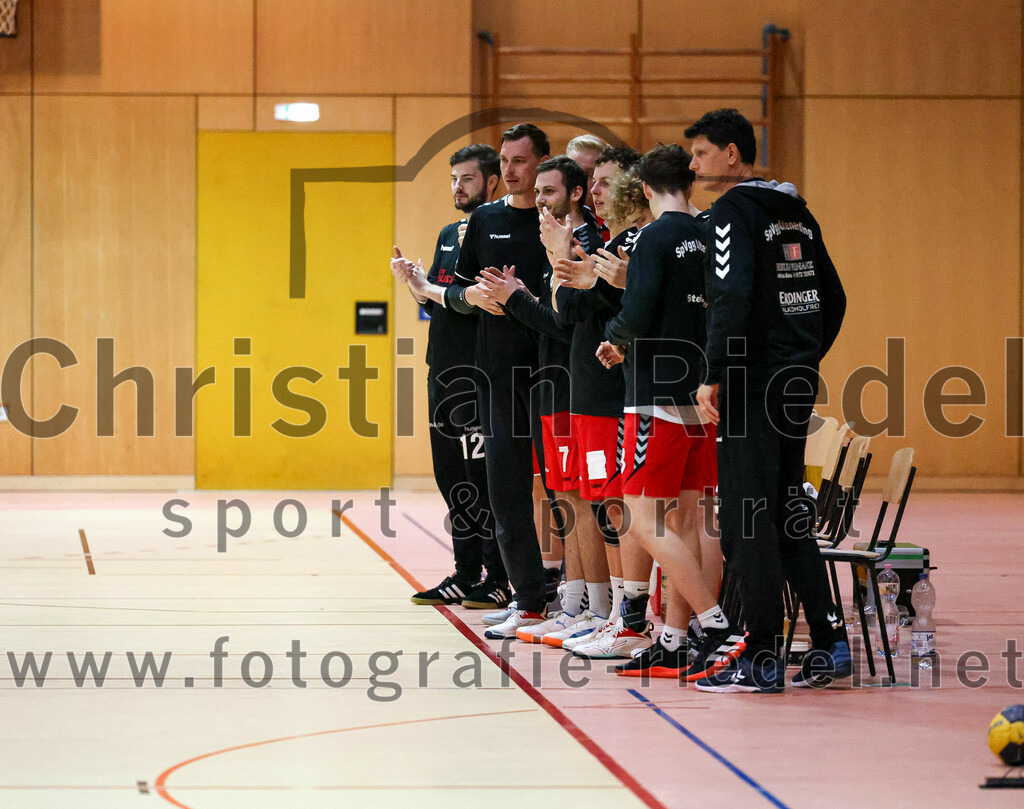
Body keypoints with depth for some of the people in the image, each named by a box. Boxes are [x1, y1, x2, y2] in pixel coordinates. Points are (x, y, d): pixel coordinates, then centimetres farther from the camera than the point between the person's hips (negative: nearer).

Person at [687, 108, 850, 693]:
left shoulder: (734, 210, -10)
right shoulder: (795, 210, 16)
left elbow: (732, 297, -21)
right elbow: (833, 297, 19)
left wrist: (715, 377, -17)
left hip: (754, 383, -8)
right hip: (798, 380, 8)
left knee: (748, 518, -4)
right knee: (787, 511, 15)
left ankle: (763, 661, -3)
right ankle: (831, 644, 13)